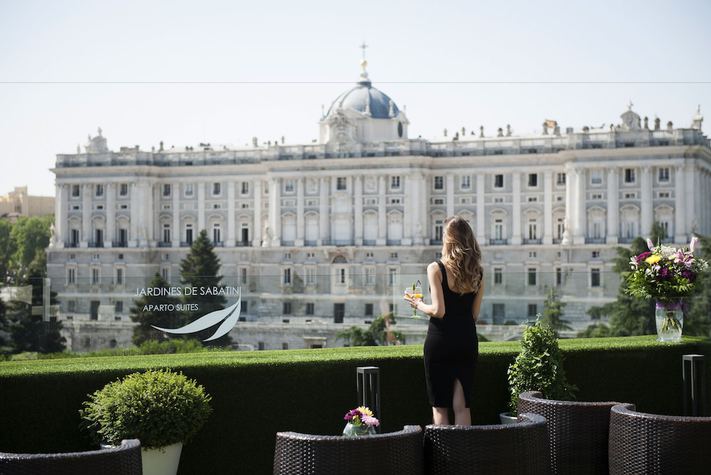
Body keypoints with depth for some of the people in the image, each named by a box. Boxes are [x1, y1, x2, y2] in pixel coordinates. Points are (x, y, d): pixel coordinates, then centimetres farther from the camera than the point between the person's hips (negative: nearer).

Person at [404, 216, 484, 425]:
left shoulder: (436, 269, -10)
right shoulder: (477, 272, 4)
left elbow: (438, 310, -15)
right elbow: (475, 314, 8)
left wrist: (418, 304, 2)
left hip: (441, 339, -4)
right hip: (467, 340, 4)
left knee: (440, 407, 3)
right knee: (462, 406, 9)